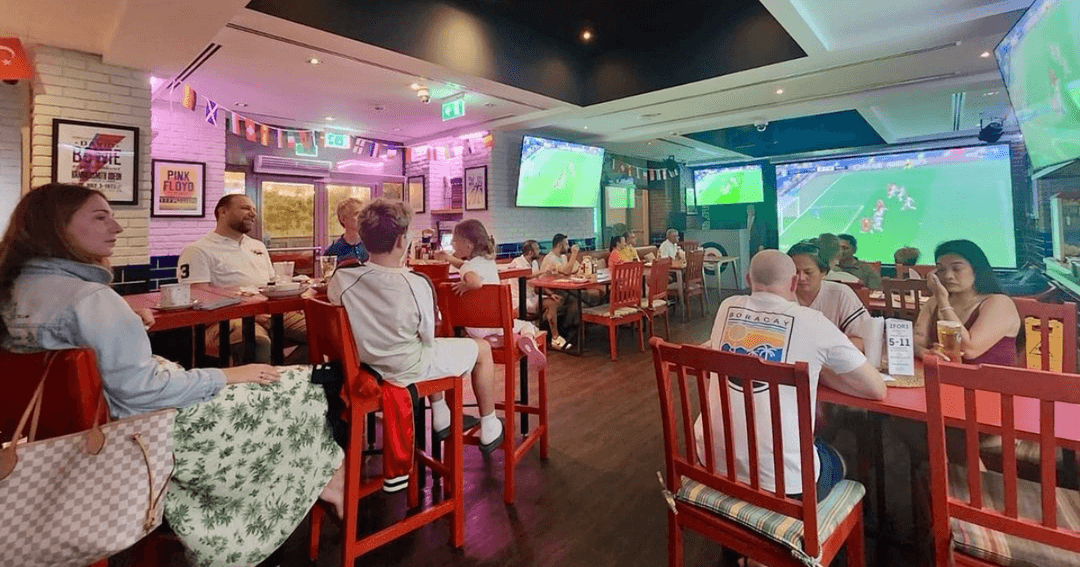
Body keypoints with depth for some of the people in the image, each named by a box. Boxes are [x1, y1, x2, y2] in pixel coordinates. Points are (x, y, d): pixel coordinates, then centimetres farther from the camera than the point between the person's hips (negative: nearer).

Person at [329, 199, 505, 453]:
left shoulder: (340, 279, -16)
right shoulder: (416, 284, -30)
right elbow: (428, 338, -16)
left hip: (368, 364, 7)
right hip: (410, 370, -6)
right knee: (482, 348, 14)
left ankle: (441, 419, 45)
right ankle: (489, 431, 27)